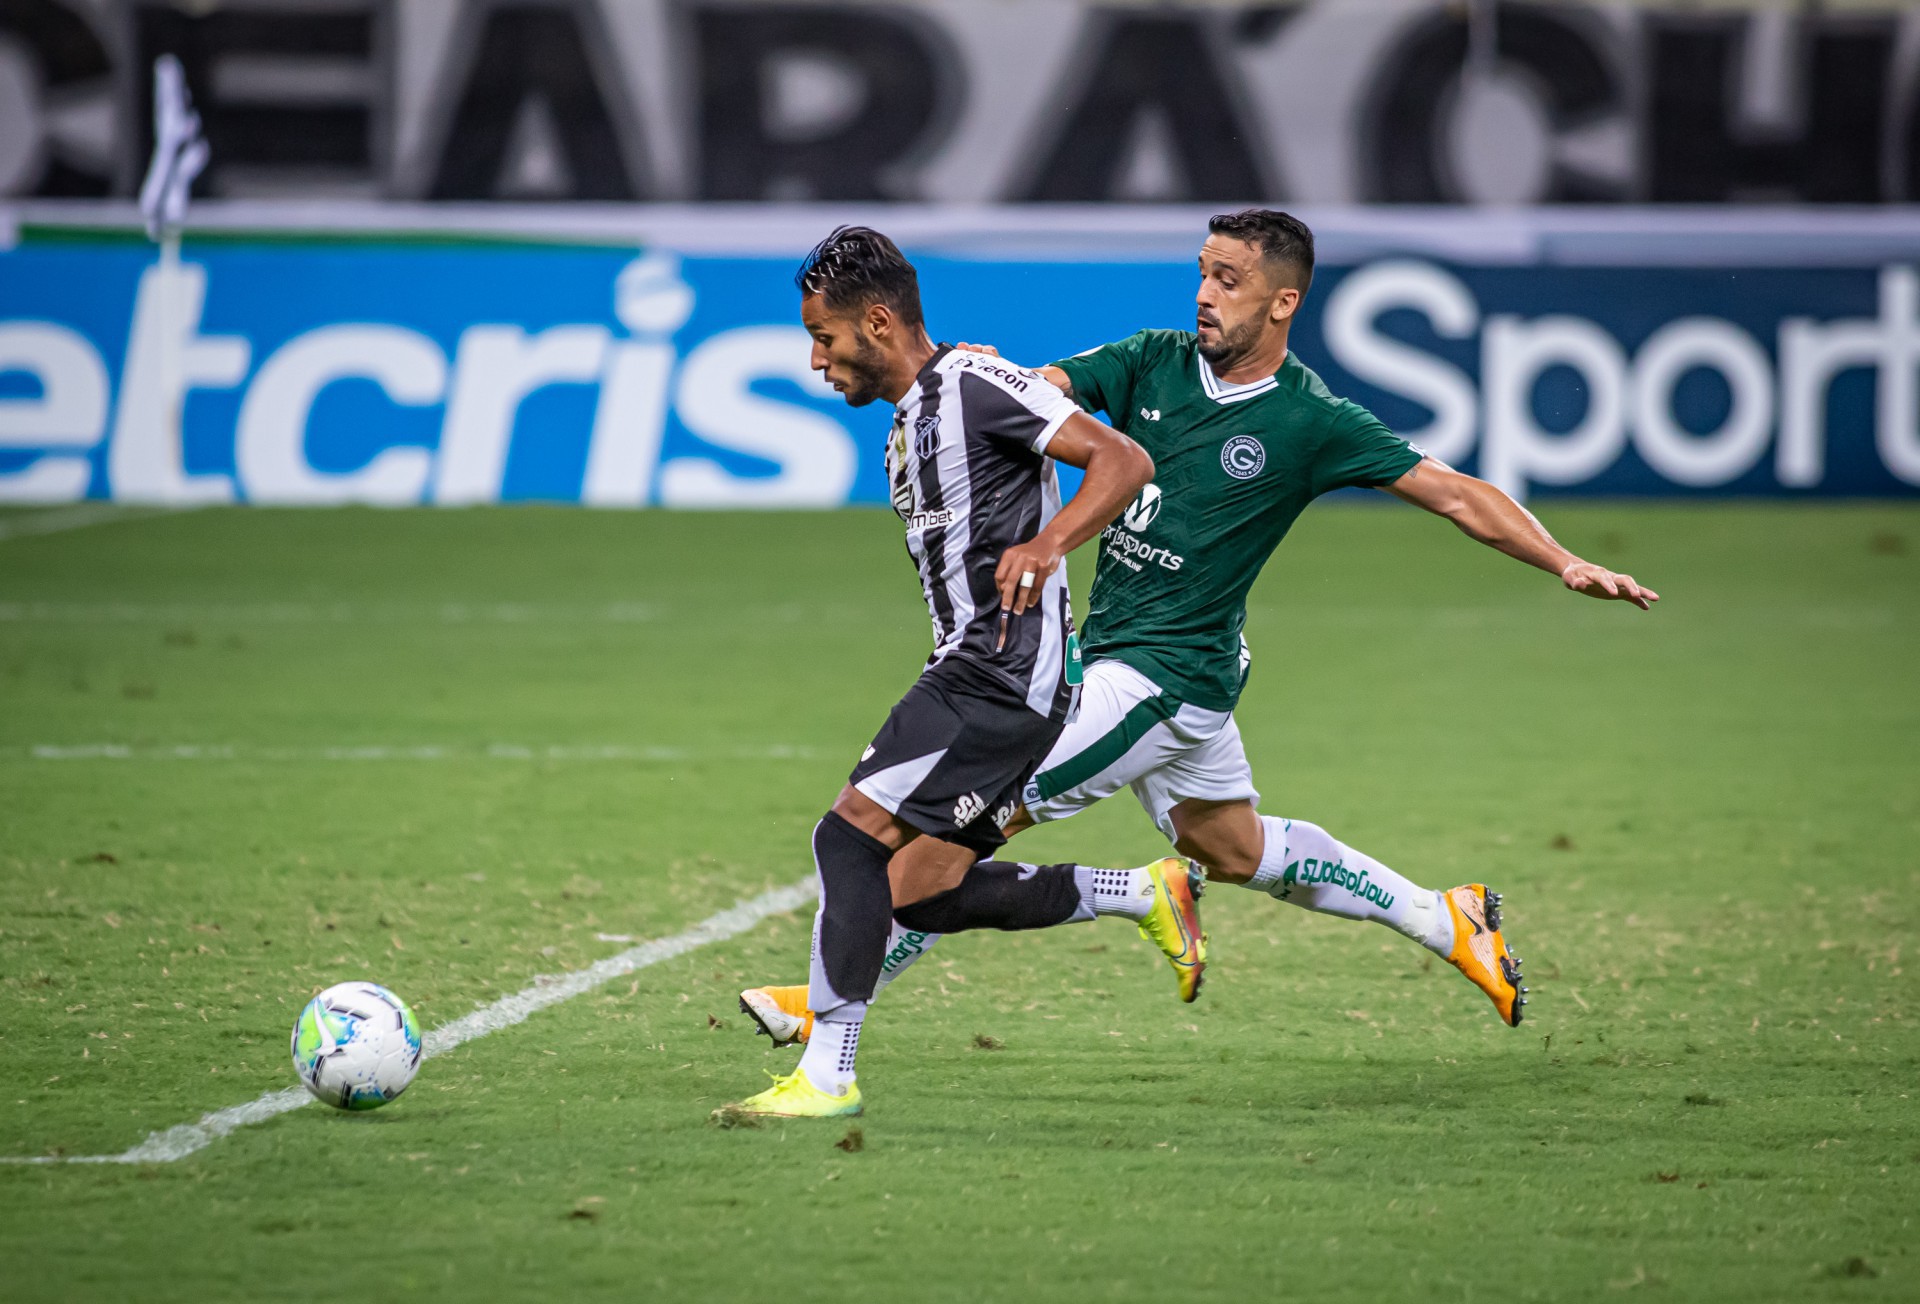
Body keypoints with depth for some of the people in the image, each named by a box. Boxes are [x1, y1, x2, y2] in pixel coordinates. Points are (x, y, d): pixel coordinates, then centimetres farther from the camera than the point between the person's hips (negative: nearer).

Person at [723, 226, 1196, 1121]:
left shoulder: (974, 386, -11)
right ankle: (1148, 894, 17)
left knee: (849, 837, -15)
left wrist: (1046, 546, -30)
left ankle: (826, 1075, -15)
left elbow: (1124, 461, -17)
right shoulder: (906, 430, 20)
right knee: (923, 895, 6)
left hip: (1005, 677, -10)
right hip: (967, 674, 10)